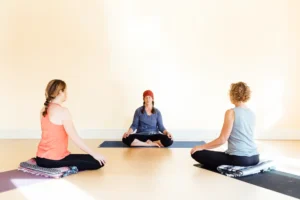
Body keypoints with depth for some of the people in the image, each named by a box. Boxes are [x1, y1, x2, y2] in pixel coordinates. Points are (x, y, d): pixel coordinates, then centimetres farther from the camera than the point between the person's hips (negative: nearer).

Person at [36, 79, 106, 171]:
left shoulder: (43, 110, 6)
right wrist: (94, 154, -11)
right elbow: (75, 138, -18)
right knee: (98, 162, -6)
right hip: (54, 160, -9)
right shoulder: (63, 111, -18)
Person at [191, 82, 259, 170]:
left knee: (196, 152, -3)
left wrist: (202, 147, -4)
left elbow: (222, 139, -14)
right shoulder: (252, 113, 10)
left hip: (238, 158, -9)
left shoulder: (231, 112, -12)